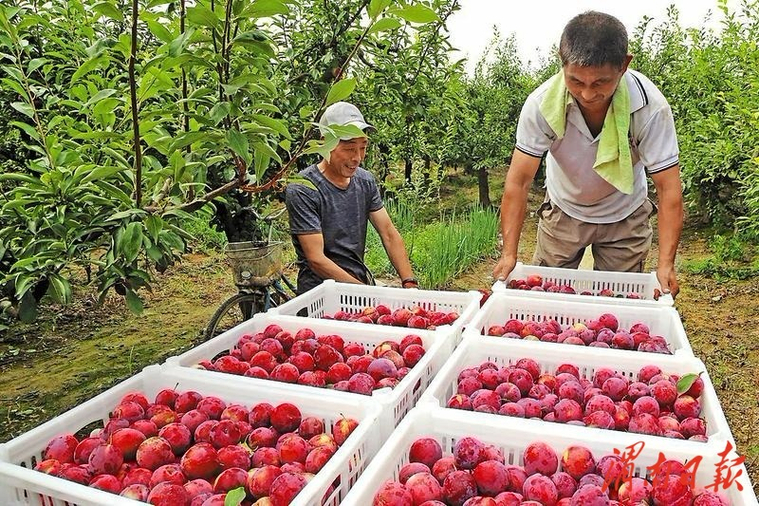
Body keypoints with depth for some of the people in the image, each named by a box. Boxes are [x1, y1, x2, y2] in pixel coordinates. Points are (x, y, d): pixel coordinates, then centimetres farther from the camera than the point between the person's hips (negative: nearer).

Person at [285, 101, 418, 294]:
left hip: (363, 280, 6)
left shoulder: (366, 181, 6)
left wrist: (409, 283, -8)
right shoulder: (301, 189, -13)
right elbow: (316, 259, -16)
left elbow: (389, 235, 4)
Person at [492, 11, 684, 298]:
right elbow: (518, 182, -25)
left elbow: (668, 188, -24)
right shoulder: (542, 103, -28)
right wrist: (509, 254, -31)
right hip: (563, 210, 1)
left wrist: (666, 263, -32)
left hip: (624, 216, 0)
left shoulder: (650, 106, -28)